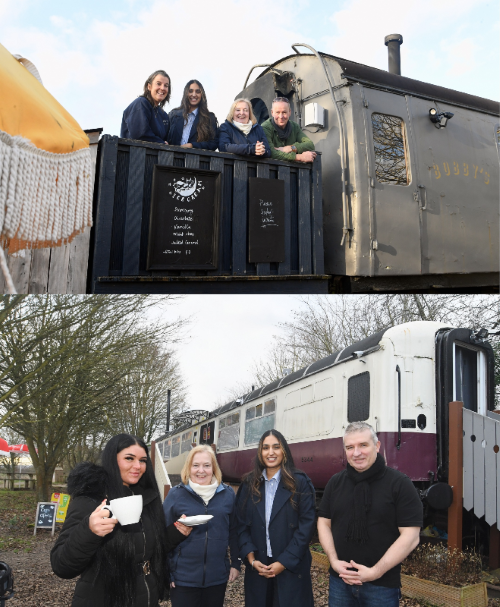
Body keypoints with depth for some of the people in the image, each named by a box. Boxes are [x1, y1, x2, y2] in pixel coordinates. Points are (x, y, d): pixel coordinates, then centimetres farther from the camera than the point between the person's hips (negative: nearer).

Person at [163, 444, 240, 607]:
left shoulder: (227, 494, 0)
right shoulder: (176, 495, -6)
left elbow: (233, 532, 8)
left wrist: (236, 563, 6)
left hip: (218, 576, 2)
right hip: (183, 577, -2)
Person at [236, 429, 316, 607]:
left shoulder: (300, 483, -5)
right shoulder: (249, 484, 5)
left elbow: (306, 526, -9)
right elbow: (241, 524, 4)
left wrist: (284, 562, -13)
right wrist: (251, 558, -8)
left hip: (291, 568, -3)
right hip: (257, 568, 3)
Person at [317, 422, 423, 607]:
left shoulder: (399, 484, -9)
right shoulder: (335, 482, 5)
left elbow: (410, 536, -12)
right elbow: (324, 523, 9)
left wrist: (376, 571, -16)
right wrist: (334, 560, -7)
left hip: (382, 584, -3)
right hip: (339, 580, 4)